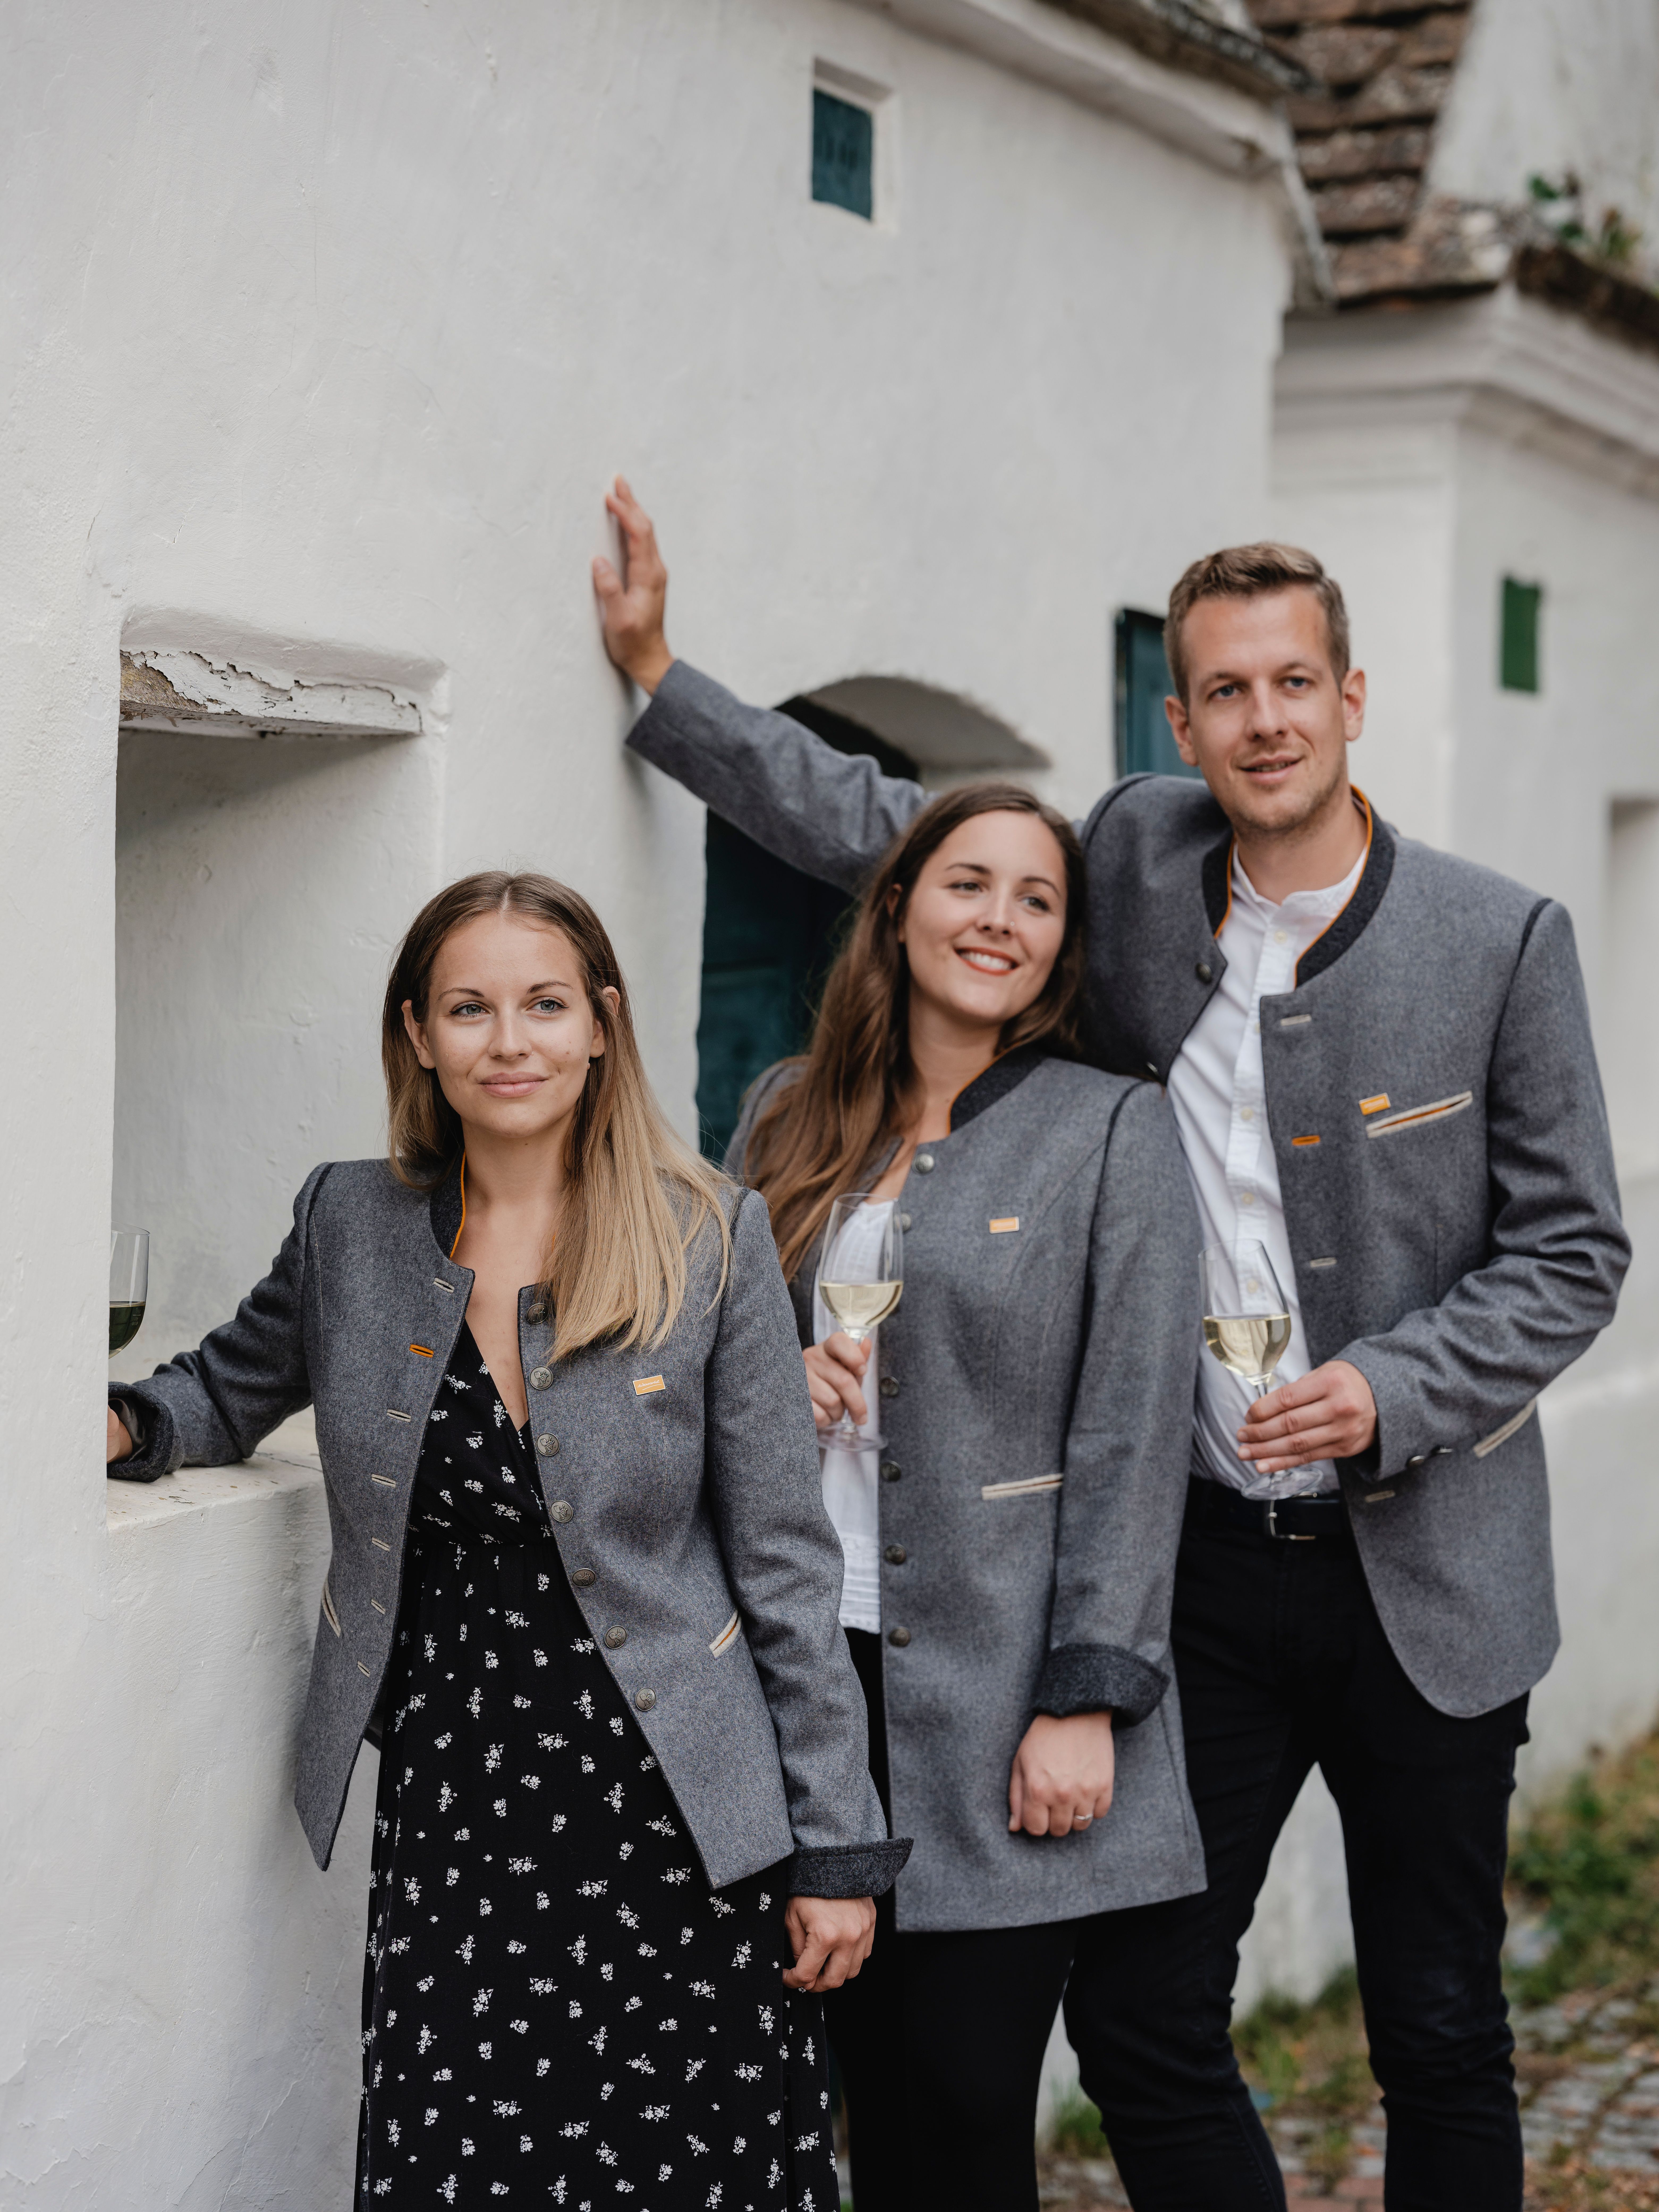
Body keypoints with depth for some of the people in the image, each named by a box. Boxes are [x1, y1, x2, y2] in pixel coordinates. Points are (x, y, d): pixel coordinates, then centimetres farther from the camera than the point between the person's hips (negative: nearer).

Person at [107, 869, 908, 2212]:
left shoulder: (710, 1238, -3)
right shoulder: (351, 1222, 4)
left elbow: (787, 1560, -2)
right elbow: (232, 1388, 23)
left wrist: (837, 1847, -3)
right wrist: (119, 1424, -1)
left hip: (676, 1810, -2)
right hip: (450, 1804, 2)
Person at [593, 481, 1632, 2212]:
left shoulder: (1502, 939, -6)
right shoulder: (1135, 867, 1)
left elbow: (1573, 1250, -2)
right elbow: (879, 828, 9)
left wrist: (1395, 1389, -16)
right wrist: (655, 672, 5)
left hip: (1426, 1569, -2)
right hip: (1202, 1561, 2)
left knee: (1442, 2039, 10)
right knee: (1138, 2019, 3)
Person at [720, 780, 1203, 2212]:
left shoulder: (1115, 1135, 0)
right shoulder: (789, 1117, 12)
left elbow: (1133, 1439, -5)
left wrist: (1086, 1701, -11)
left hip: (996, 1690, -4)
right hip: (813, 1668, 4)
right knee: (870, 2095, 7)